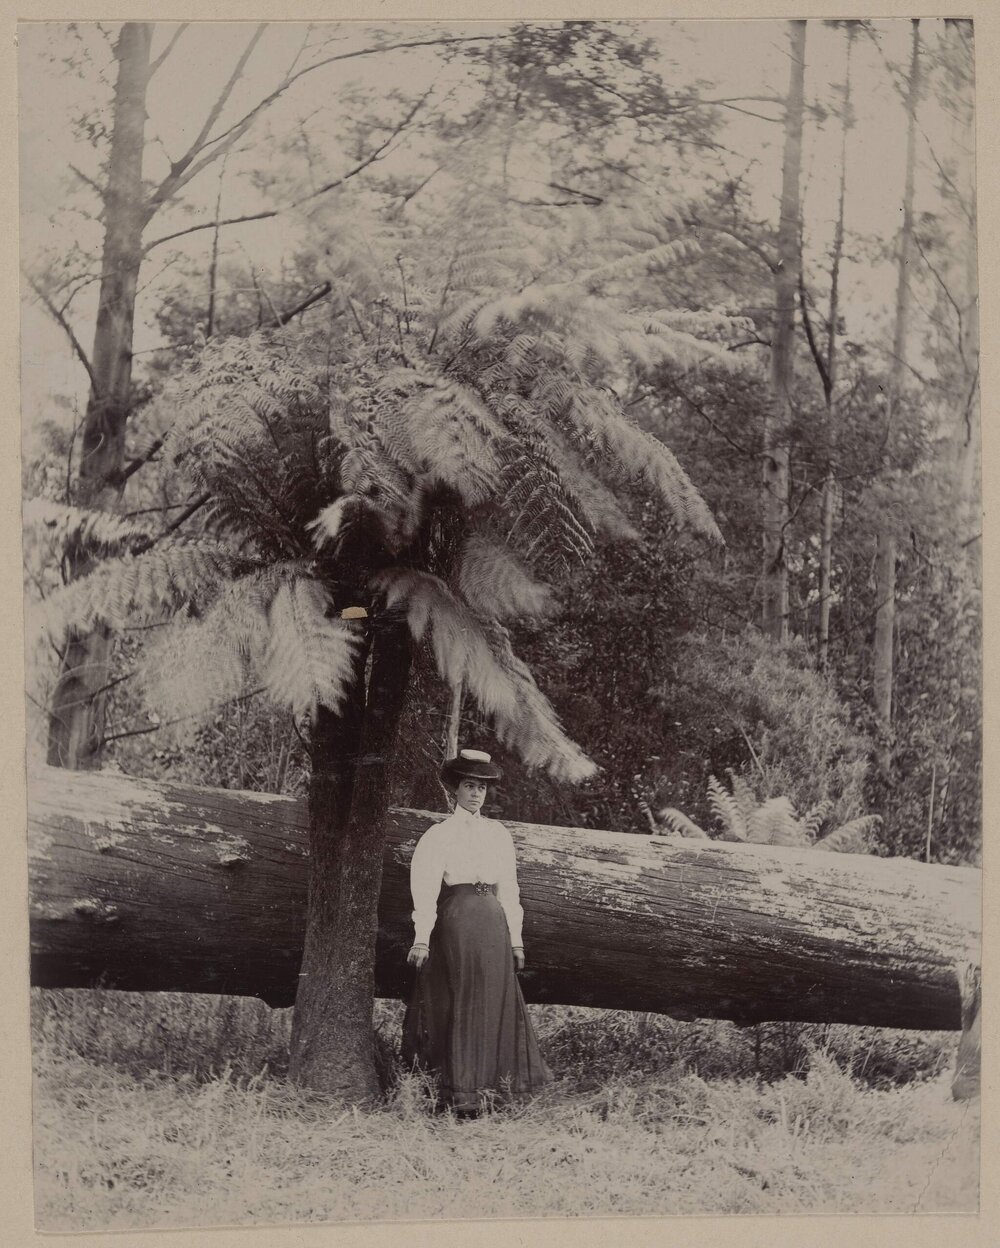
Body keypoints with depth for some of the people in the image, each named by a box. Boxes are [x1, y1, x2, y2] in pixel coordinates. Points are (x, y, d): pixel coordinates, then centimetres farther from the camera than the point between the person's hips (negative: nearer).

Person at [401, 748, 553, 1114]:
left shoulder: (498, 834, 15)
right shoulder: (440, 834, 1)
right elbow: (425, 888, -7)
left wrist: (516, 939, 13)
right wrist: (421, 937, -16)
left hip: (493, 924, 5)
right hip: (455, 920, -4)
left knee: (496, 1005, 4)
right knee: (462, 1005, -3)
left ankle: (491, 1088, 12)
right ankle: (462, 1095, 2)